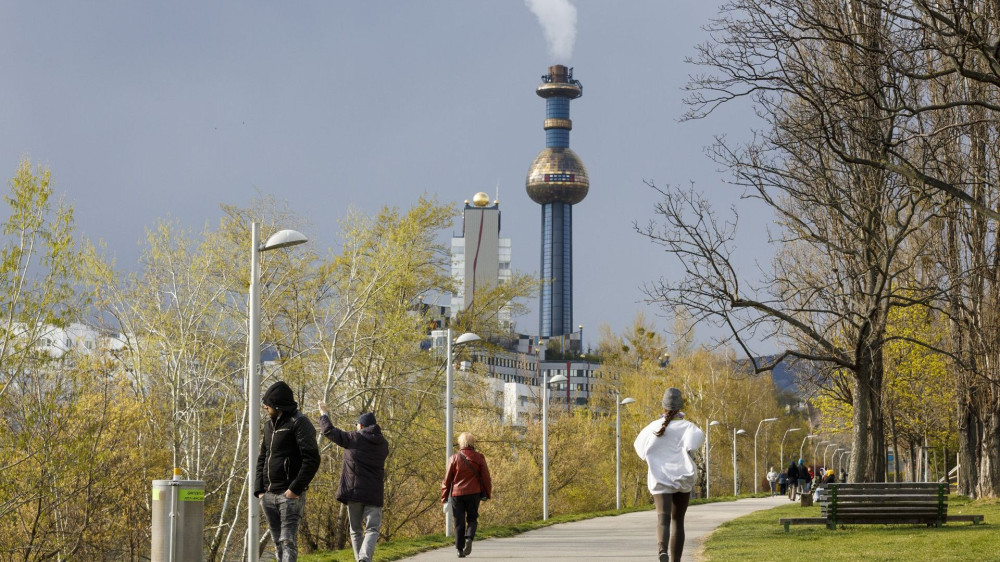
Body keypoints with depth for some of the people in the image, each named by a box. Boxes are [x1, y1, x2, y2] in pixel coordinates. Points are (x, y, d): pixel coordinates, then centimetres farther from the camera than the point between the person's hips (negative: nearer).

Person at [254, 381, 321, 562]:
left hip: (290, 495, -8)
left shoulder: (299, 423, -9)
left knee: (288, 541, -14)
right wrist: (259, 490, 8)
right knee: (278, 543, 9)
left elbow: (312, 460, -16)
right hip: (269, 496, 8)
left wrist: (295, 489, -19)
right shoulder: (269, 425, 16)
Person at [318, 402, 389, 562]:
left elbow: (328, 431, 5)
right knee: (372, 529, -5)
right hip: (374, 493, 1)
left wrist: (323, 414, 22)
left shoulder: (353, 438, -1)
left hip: (353, 491, -1)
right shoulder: (383, 445, 10)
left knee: (356, 530, 12)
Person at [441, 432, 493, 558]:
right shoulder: (479, 457, 0)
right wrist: (488, 493, 12)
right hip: (474, 493, 0)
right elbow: (485, 477, 1)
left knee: (459, 522, 5)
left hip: (457, 494, 0)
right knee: (472, 519, 13)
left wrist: (444, 497, 7)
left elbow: (447, 479, 1)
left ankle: (460, 549, 1)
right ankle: (469, 538, -15)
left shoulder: (454, 458, 0)